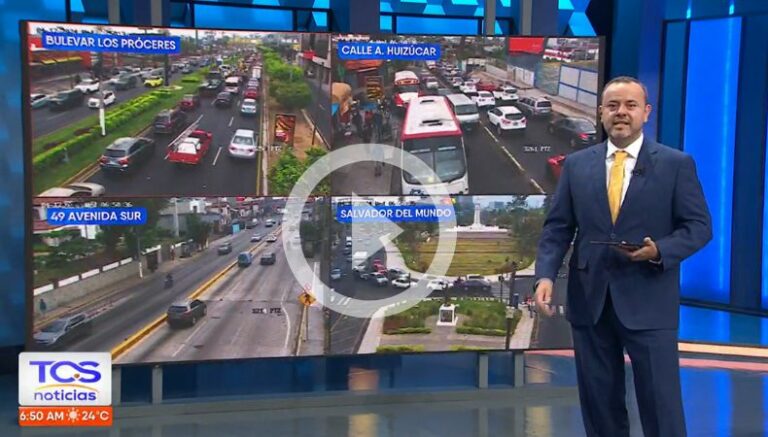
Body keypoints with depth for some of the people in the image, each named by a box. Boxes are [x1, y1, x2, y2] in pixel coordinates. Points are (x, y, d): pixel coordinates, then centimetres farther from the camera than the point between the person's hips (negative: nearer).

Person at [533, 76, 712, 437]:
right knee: (599, 403, 12)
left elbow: (699, 225, -1)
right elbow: (557, 228, 6)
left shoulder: (676, 163, 1)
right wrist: (545, 275, -9)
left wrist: (659, 250, -19)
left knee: (661, 404, 1)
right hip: (589, 302, 3)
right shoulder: (576, 164, 8)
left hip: (648, 303, -3)